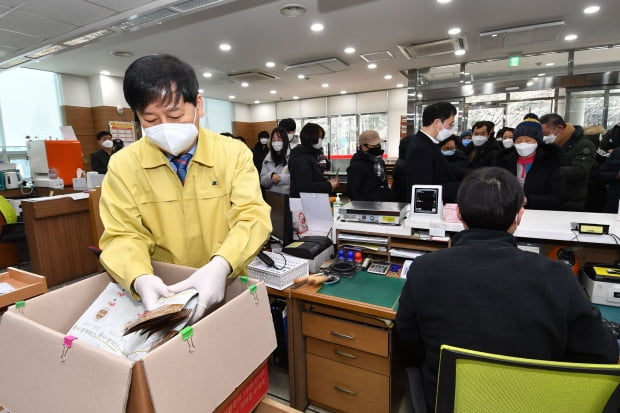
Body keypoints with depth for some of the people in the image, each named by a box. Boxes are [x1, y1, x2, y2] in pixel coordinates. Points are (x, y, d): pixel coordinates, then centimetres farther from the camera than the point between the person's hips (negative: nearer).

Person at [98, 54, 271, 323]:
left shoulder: (234, 153, -4)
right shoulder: (123, 165, -2)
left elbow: (252, 216, -11)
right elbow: (124, 235, -3)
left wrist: (221, 266, -28)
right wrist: (141, 279, -23)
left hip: (227, 288, -1)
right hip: (162, 294, 2)